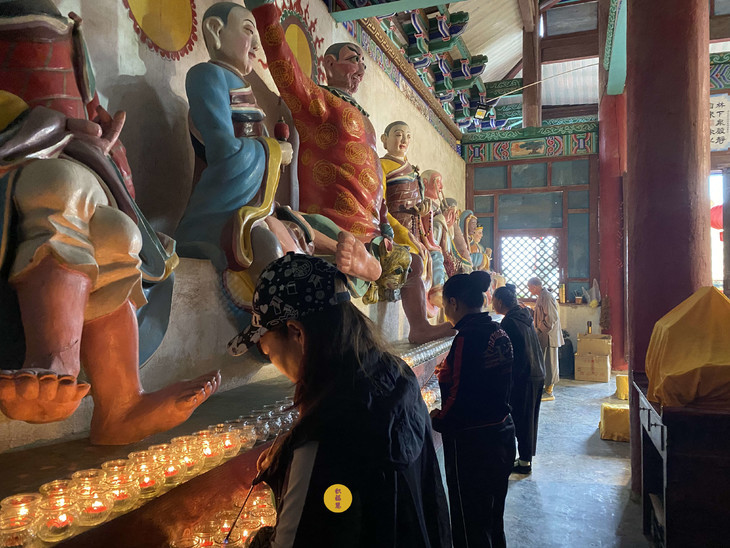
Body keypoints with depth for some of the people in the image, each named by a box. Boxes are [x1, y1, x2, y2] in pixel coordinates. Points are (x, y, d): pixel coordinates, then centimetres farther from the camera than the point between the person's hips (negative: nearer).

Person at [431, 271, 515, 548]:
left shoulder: (467, 338, -21)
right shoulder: (499, 333, 5)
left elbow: (460, 399, -23)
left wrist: (436, 420, -5)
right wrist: (450, 371, 22)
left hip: (472, 444, -9)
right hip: (502, 434, 9)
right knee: (493, 520, 24)